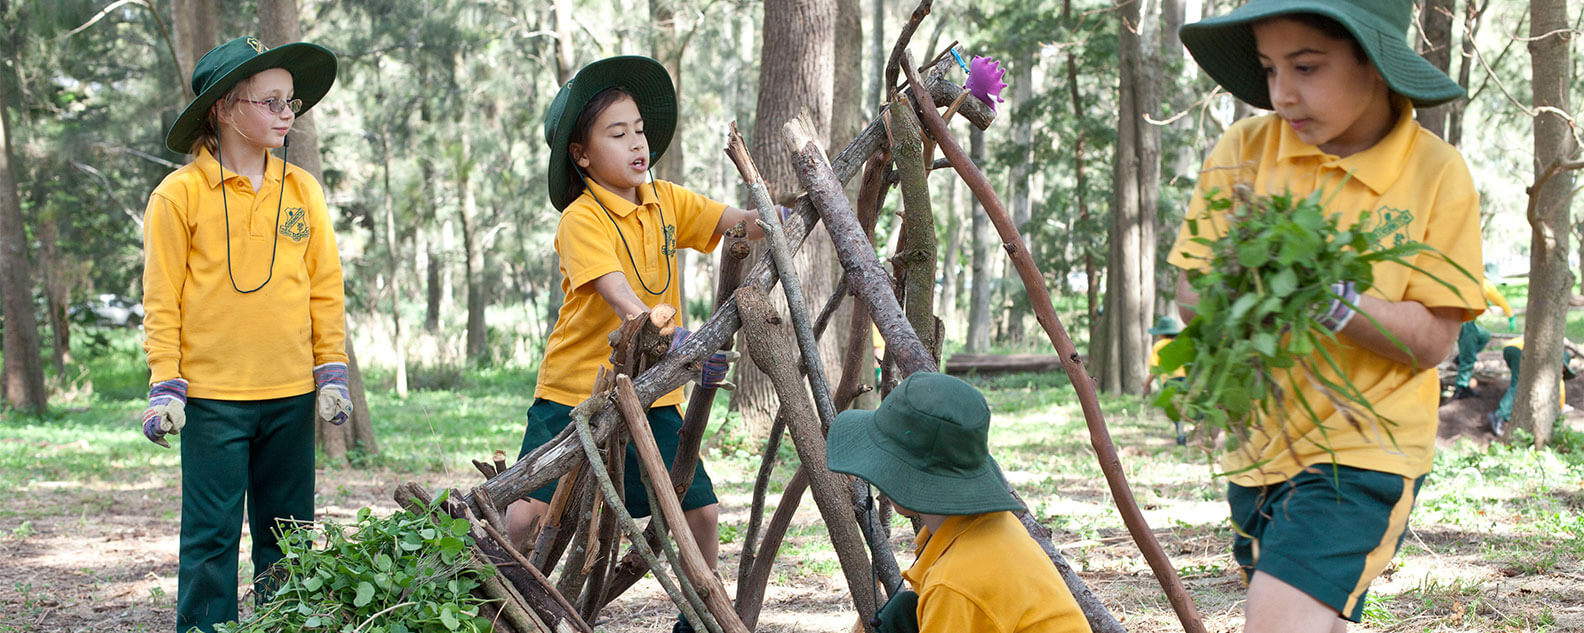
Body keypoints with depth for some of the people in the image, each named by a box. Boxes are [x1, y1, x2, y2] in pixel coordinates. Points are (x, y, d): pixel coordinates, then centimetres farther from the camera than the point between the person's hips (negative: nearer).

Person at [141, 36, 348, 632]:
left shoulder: (302, 190, 7)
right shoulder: (179, 194, -4)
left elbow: (325, 288, 10)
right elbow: (162, 299, -2)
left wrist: (332, 373, 5)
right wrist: (165, 386, -6)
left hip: (292, 393, 4)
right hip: (212, 396, -4)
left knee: (287, 532, 11)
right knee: (212, 535, 0)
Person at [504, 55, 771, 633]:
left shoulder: (667, 201, 7)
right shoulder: (581, 219, -13)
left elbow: (739, 224, -6)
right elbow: (619, 297, -27)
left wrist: (772, 220, -28)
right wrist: (675, 343, -41)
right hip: (575, 392, -5)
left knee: (701, 511, 2)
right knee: (526, 515, -14)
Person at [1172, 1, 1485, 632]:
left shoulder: (1436, 174, -9)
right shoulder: (1245, 149, -2)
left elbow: (1431, 340, -10)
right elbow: (1190, 289, -1)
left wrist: (1330, 298, -27)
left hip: (1363, 448, -4)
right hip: (1258, 444, 5)